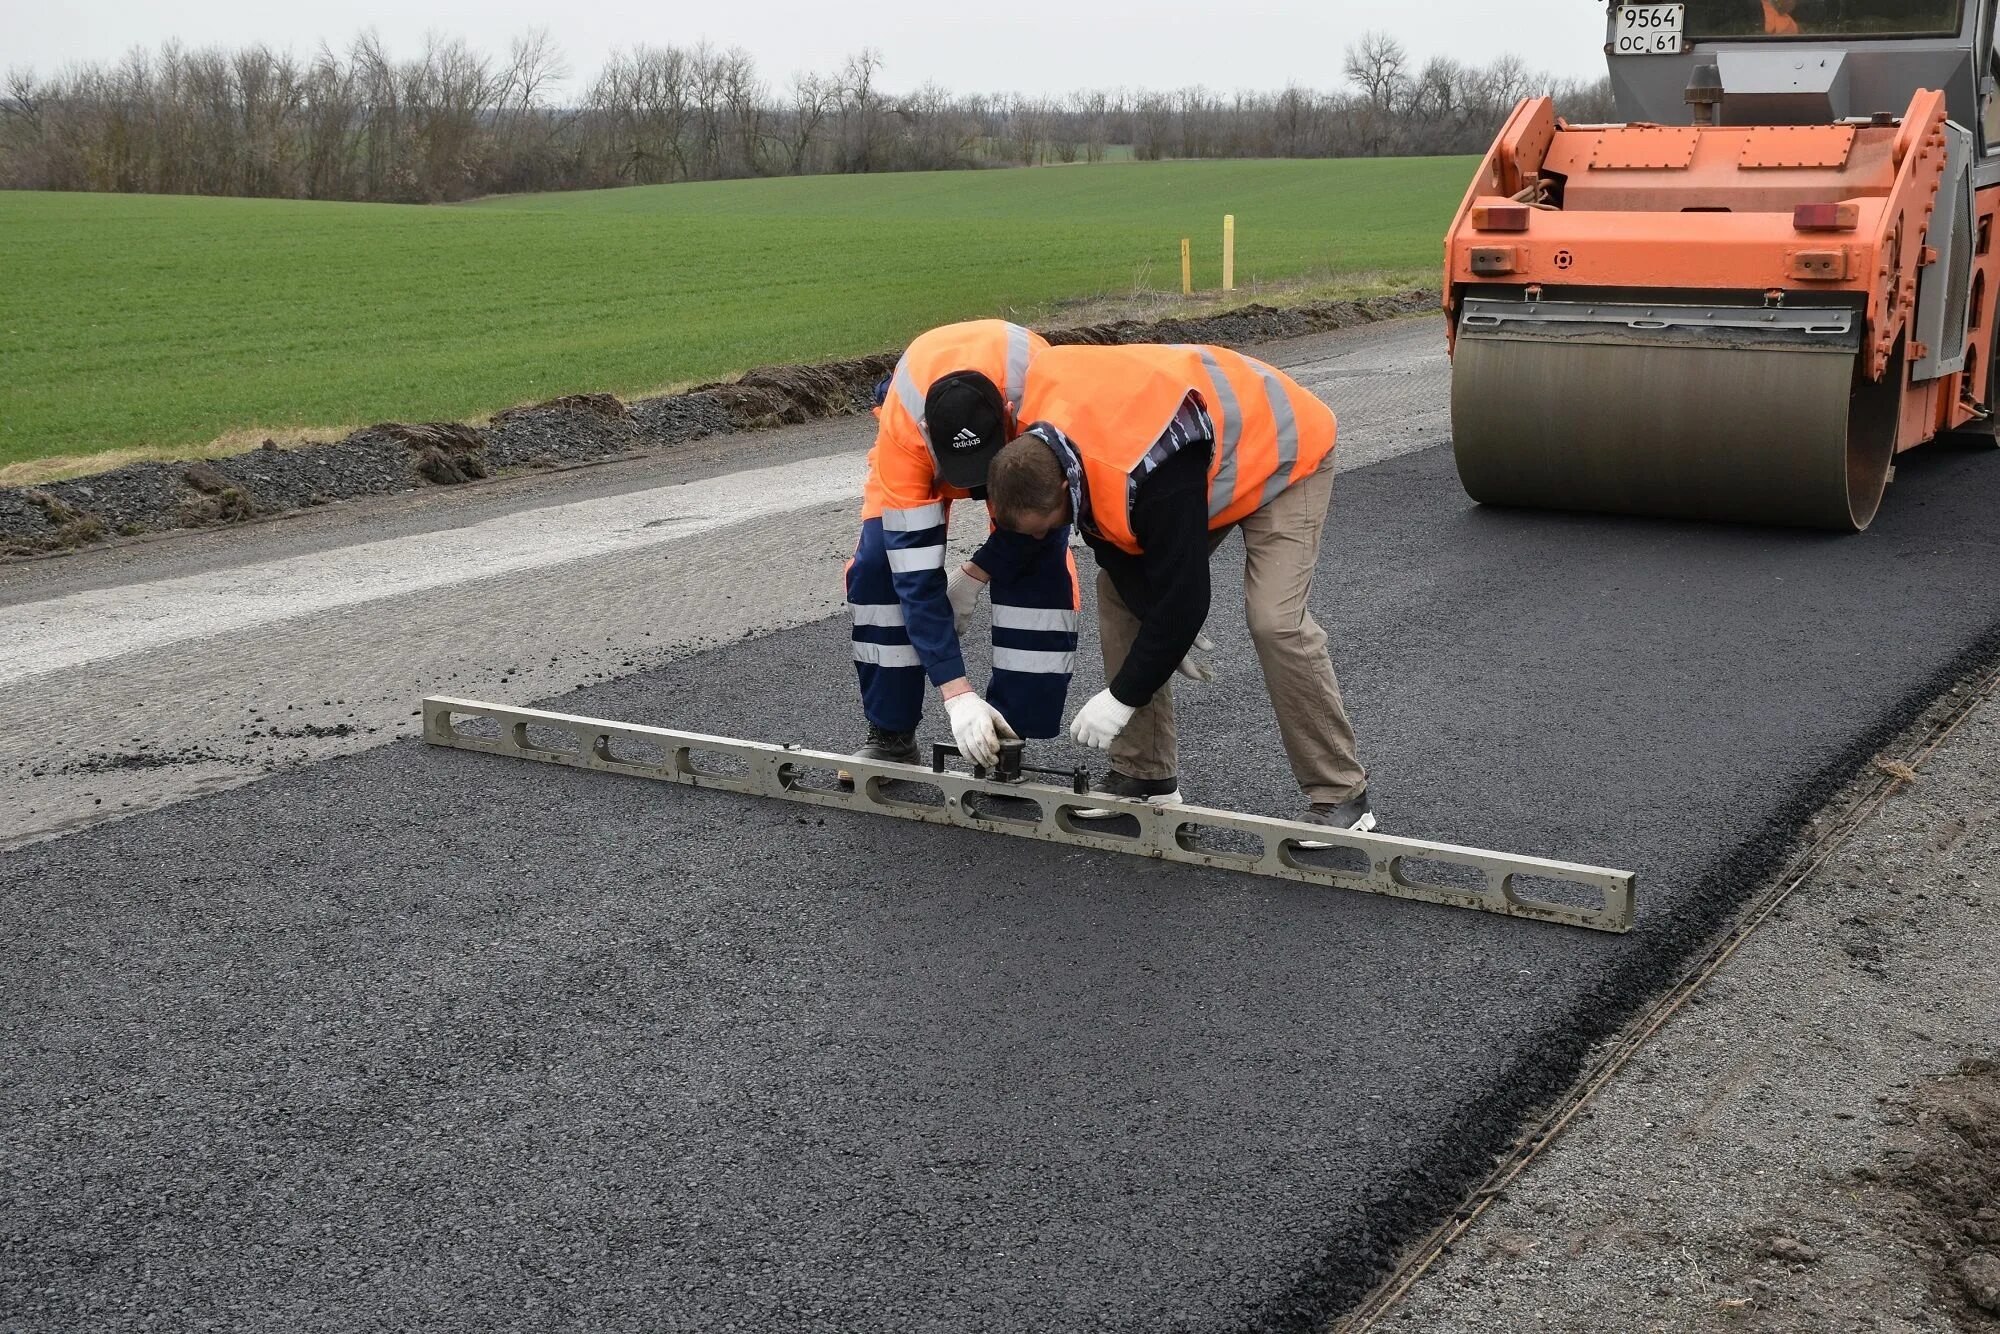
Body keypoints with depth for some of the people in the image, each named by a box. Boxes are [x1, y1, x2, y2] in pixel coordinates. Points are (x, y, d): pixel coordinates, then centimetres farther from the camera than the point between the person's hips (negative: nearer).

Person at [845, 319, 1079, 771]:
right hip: (924, 453, 0)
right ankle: (891, 736, -2)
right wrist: (957, 693, -41)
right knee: (879, 565, -18)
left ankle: (1007, 741, -9)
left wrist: (974, 575, -23)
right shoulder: (901, 426, -41)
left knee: (1041, 569, -21)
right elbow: (916, 573, -38)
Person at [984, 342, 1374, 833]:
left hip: (1282, 454, -8)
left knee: (1275, 621, -24)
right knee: (1118, 592, -2)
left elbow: (1182, 599, -34)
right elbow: (1115, 549, -6)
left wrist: (1121, 698, -25)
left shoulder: (1157, 479, -44)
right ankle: (1145, 774, 7)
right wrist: (1165, 630, -8)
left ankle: (1340, 796, -10)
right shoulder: (1042, 442, -19)